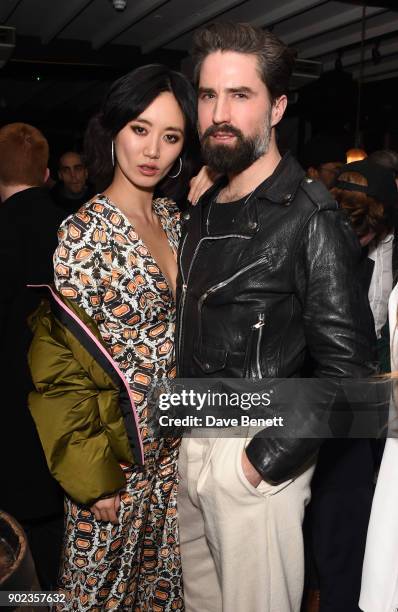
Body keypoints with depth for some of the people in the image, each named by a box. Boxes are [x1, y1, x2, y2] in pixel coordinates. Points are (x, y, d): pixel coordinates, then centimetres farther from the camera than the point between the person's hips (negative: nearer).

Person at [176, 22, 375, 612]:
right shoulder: (204, 211, 10)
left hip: (255, 454, -7)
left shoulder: (310, 218, -14)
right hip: (190, 446, 7)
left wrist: (263, 461, -18)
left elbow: (345, 367, -19)